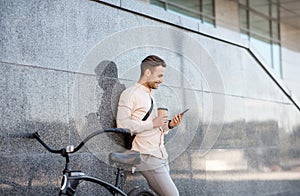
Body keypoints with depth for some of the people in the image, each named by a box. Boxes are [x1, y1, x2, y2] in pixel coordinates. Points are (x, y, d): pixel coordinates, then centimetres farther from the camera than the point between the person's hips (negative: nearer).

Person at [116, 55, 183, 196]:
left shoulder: (149, 96, 24)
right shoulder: (130, 93, -5)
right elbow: (122, 124, -18)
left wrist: (169, 125, 8)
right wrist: (152, 123, -14)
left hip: (161, 156, 9)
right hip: (148, 157, -9)